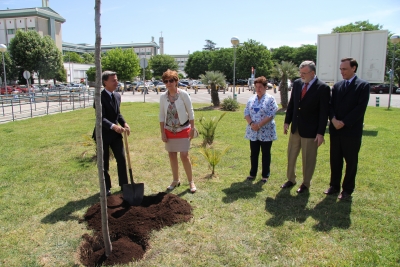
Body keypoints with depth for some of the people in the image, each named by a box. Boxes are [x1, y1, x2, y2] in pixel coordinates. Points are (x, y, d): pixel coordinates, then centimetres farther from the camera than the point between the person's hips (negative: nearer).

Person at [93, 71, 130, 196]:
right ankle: (106, 188, 23)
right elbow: (101, 118, -25)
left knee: (122, 160, 8)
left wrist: (124, 123, -3)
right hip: (103, 134, -6)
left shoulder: (117, 96, 6)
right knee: (104, 163, 8)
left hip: (116, 133, 6)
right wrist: (113, 126, -40)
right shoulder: (100, 97, -17)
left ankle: (124, 185, 23)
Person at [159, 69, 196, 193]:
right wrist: (162, 133, 0)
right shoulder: (163, 96, -3)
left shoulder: (183, 94, -11)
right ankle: (176, 180, 27)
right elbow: (161, 116, 2)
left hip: (183, 129, -3)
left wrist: (192, 128, -7)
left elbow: (190, 112, -6)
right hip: (169, 130, 4)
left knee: (184, 156, -5)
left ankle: (191, 181, 11)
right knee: (172, 155, 10)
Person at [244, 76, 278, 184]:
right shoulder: (251, 99, 8)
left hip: (266, 132, -4)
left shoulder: (270, 99, -6)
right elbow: (246, 113, 4)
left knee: (266, 154, 7)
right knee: (253, 153, 12)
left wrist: (259, 125, -19)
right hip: (253, 132, 4)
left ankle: (265, 175, 18)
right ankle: (253, 173, 25)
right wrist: (251, 123, -13)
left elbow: (271, 115, -14)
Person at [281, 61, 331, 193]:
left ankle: (306, 183, 25)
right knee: (291, 155, 16)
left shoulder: (323, 88, -14)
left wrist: (321, 133, -16)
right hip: (295, 128, 6)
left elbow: (324, 112, -14)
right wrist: (287, 121, 7)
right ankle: (290, 179, 33)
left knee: (308, 159, 8)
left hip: (310, 130, -5)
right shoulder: (297, 83, 2)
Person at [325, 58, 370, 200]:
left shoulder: (363, 86, -4)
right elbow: (331, 105, 7)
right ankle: (334, 186, 25)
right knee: (335, 160, 12)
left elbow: (360, 108, -12)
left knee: (351, 161, 6)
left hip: (352, 130, -4)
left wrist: (344, 123, -16)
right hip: (335, 129, 5)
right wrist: (333, 119, -12)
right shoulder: (337, 86, 11)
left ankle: (347, 189, 18)